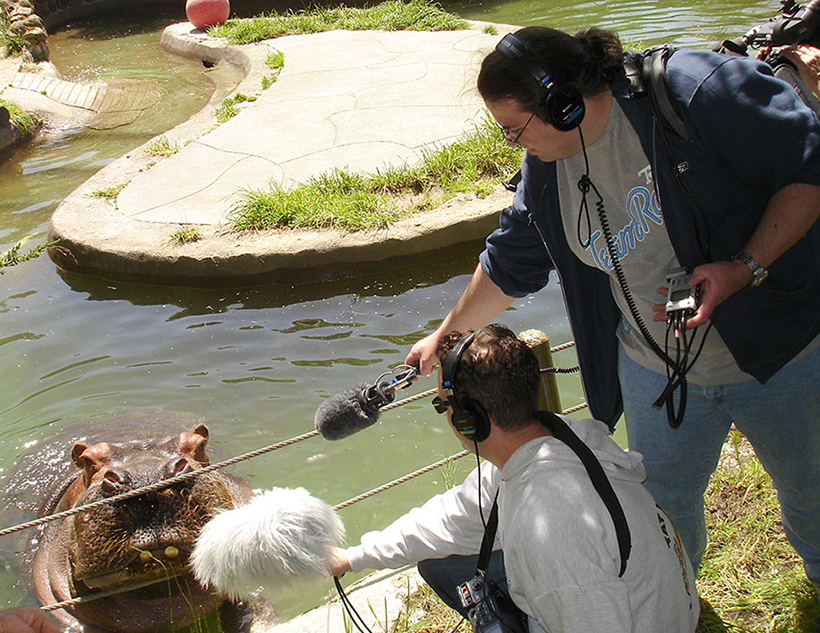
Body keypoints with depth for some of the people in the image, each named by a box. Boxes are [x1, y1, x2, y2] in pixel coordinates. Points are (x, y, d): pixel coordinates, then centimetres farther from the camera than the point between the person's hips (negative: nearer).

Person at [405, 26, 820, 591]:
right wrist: (444, 336, 18)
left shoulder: (699, 90, -25)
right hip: (656, 369, 4)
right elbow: (508, 264, 10)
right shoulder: (547, 169, -5)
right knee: (662, 503, 18)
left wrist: (747, 267, -30)